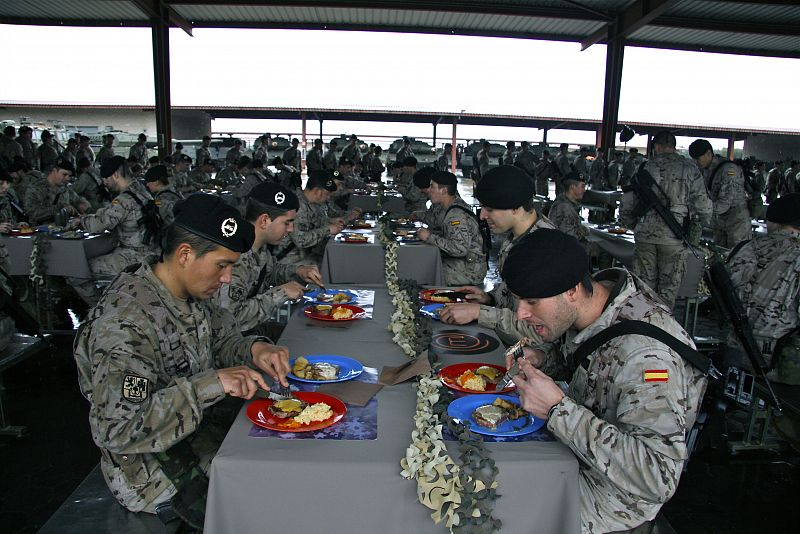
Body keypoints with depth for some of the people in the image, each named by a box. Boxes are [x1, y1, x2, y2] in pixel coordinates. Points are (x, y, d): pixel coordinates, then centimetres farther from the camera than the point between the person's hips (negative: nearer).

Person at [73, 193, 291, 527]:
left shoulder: (190, 293, -4)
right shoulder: (126, 322, -29)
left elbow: (221, 339, 10)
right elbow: (116, 429, -32)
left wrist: (253, 349, -13)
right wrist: (212, 384, -37)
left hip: (202, 427, 8)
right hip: (156, 466, -8)